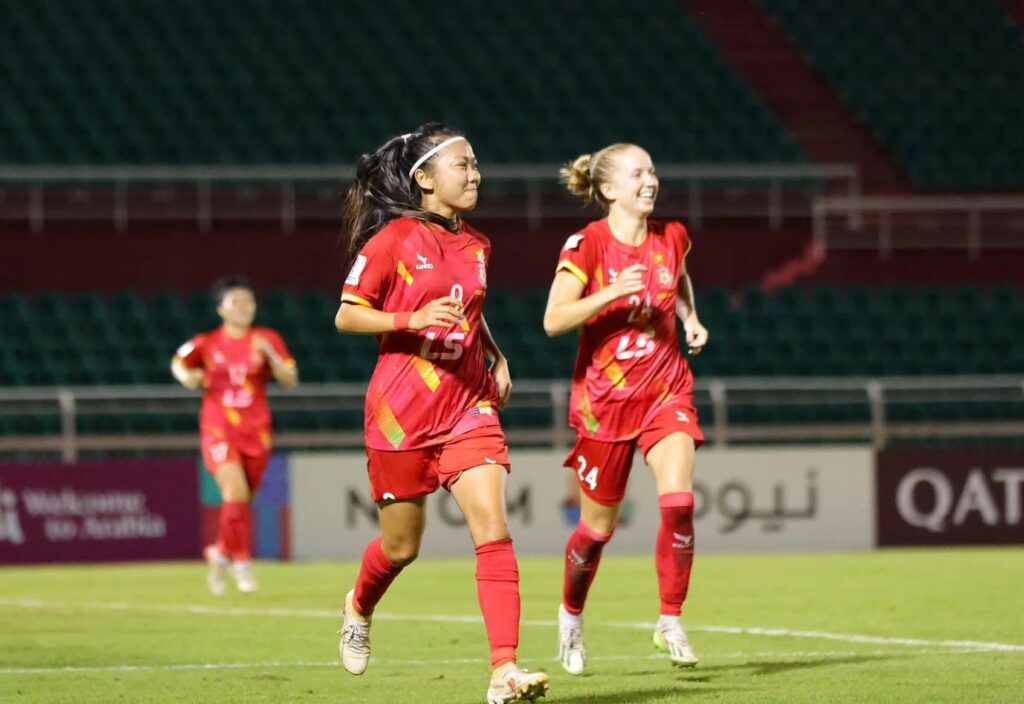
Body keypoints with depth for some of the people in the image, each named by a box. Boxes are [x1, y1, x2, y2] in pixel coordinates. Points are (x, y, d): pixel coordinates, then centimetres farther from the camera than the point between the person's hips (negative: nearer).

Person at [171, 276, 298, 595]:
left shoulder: (267, 340, 1)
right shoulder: (207, 344, -2)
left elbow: (290, 381, -3)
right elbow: (179, 363, 15)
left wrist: (270, 355, -18)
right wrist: (187, 376, -7)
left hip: (256, 432, 3)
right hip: (219, 430, -3)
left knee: (244, 499, 11)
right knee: (236, 491, -21)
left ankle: (220, 554, 36)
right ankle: (241, 562, -9)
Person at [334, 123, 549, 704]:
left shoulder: (476, 246, 10)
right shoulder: (394, 239, -8)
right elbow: (346, 315, -8)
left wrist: (496, 357, 11)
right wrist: (412, 319, -22)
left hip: (468, 406, 4)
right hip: (402, 411, -4)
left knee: (494, 529, -15)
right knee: (402, 545, 9)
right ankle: (360, 608, 45)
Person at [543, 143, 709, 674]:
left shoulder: (672, 238, 2)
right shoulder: (587, 244, -11)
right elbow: (554, 321, -18)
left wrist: (690, 318, 8)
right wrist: (610, 294, -29)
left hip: (665, 391, 3)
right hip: (604, 398, -3)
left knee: (678, 501, -19)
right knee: (599, 526, 8)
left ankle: (670, 622, -5)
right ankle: (571, 615, 35)